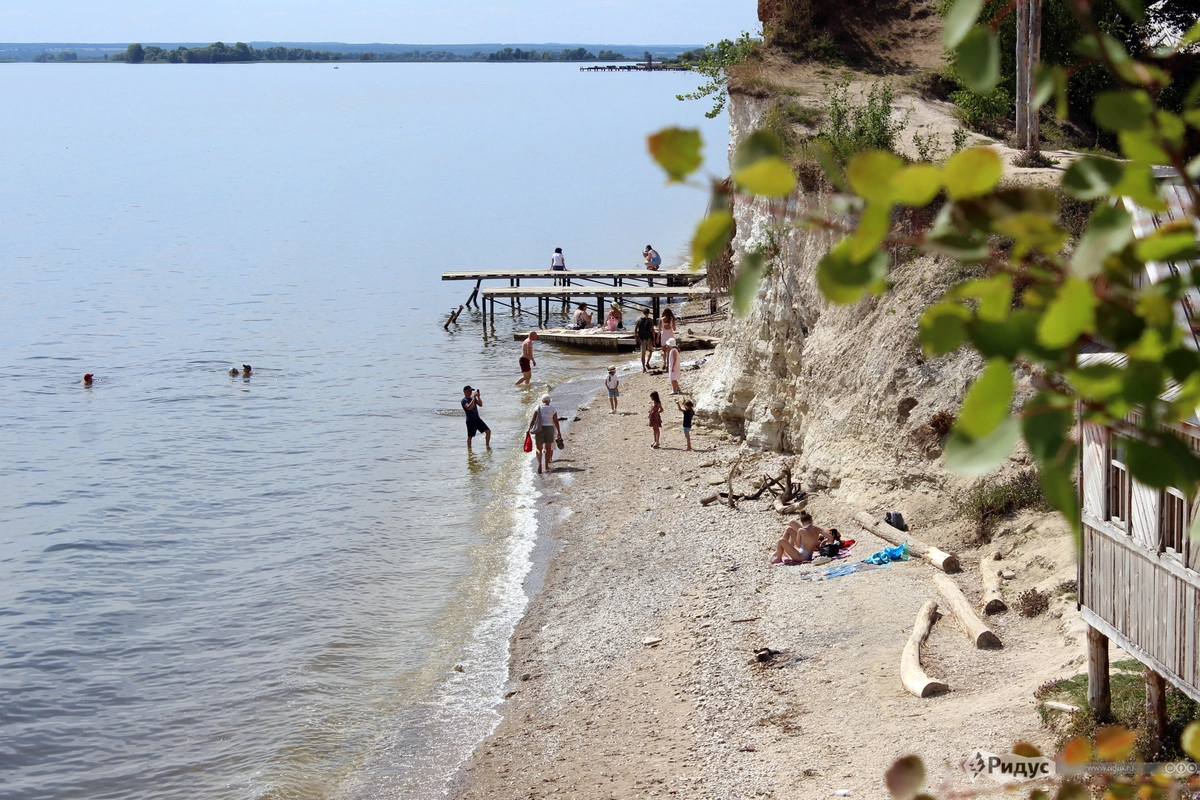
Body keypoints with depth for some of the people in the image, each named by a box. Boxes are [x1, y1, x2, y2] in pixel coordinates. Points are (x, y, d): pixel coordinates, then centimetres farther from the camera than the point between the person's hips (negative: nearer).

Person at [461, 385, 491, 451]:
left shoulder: (473, 398, 12)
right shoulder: (464, 400, -10)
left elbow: (480, 405, 8)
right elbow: (469, 407, -27)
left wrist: (478, 397, -4)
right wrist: (474, 397, -25)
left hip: (478, 419, 7)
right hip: (470, 420, -7)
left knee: (488, 431, 2)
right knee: (470, 436, 0)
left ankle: (487, 446, 13)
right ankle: (469, 450, 11)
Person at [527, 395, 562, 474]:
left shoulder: (538, 408, -5)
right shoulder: (553, 409, -3)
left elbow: (533, 419, -9)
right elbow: (556, 421, -3)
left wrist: (529, 429, -3)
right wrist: (559, 432, 5)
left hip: (539, 430, -1)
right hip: (549, 429, 1)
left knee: (539, 449, 4)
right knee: (548, 448, 13)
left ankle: (539, 463, -19)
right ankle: (547, 466, 14)